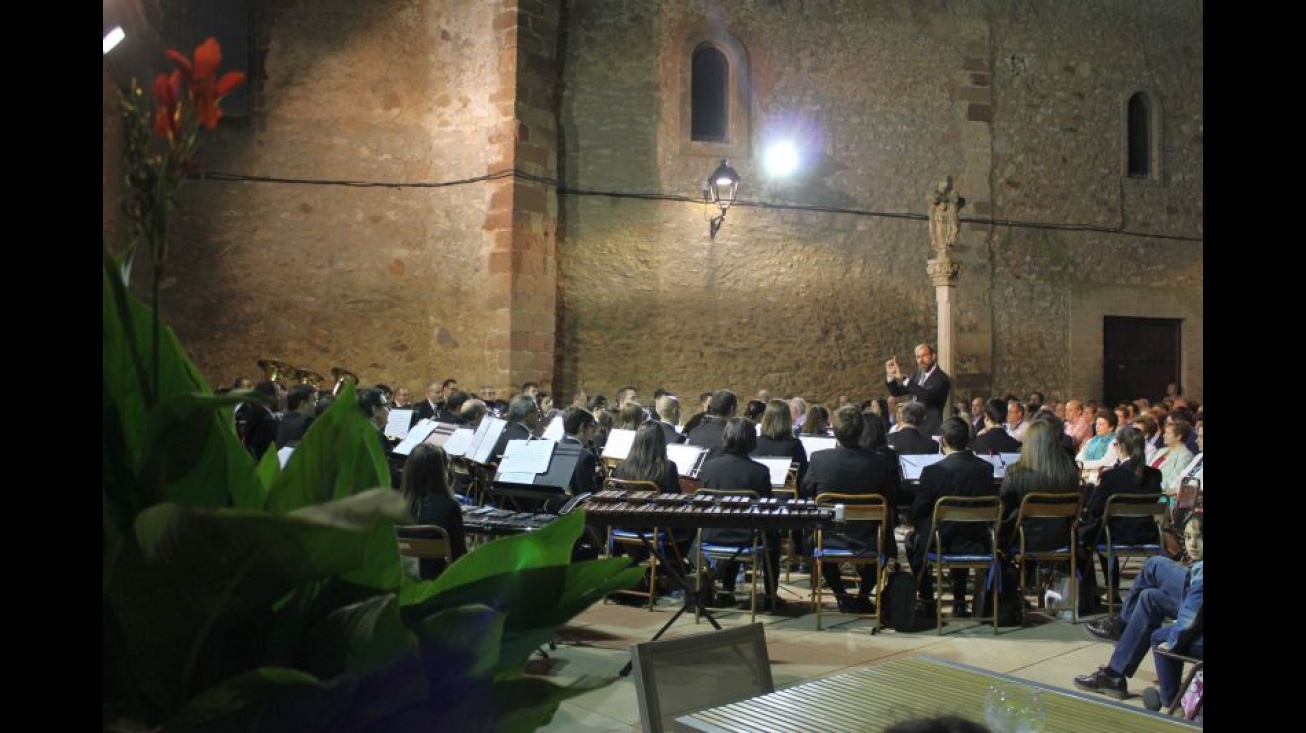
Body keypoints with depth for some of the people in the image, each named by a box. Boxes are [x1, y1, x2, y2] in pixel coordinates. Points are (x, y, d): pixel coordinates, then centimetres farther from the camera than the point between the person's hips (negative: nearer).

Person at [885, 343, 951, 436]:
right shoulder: (918, 375, 11)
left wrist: (903, 379, -34)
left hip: (931, 427, -7)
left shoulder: (941, 378, -12)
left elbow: (928, 395, -30)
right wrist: (890, 375, -4)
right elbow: (897, 392, 15)